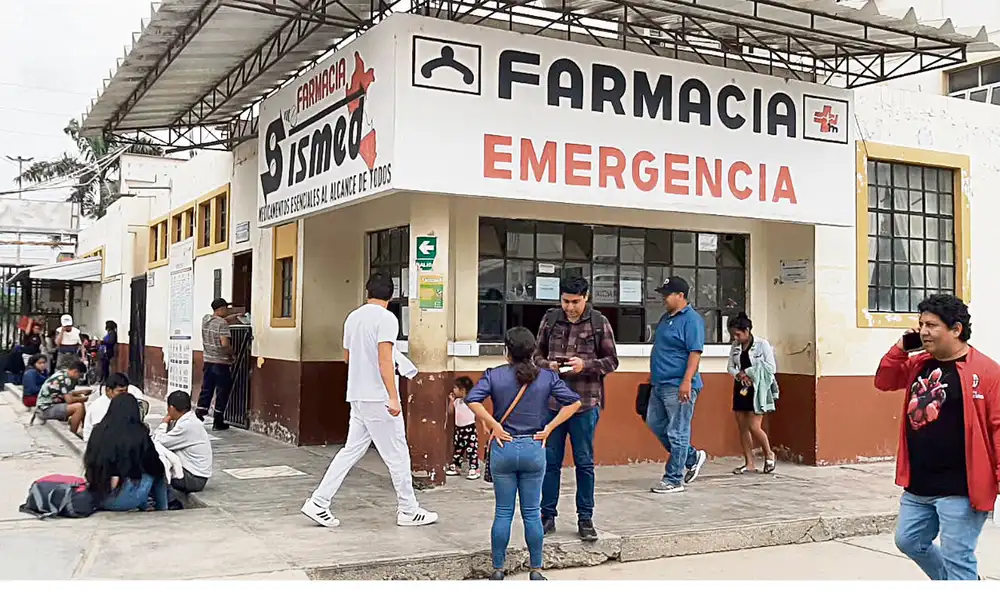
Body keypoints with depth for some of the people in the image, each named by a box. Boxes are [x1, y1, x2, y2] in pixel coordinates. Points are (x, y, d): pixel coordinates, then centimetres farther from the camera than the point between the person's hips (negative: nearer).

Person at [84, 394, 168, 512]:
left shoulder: (98, 430, 3)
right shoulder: (138, 433, -6)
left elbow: (89, 463, 15)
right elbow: (155, 467, 3)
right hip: (124, 499, -5)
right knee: (157, 471, 18)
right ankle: (162, 509, 25)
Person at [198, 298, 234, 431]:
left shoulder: (205, 319, 6)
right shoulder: (222, 323, -16)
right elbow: (225, 344, -24)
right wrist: (232, 353, -6)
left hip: (208, 361, 7)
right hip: (221, 363, -7)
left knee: (206, 390, 12)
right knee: (222, 392, 3)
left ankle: (198, 416, 7)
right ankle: (218, 422, 8)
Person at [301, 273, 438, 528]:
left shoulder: (353, 317, 11)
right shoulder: (386, 319, -12)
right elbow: (385, 360, -21)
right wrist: (393, 397, -23)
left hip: (357, 397, 8)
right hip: (378, 397, -7)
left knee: (351, 450, 12)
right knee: (397, 455, 3)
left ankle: (318, 502, 7)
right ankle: (409, 511, 12)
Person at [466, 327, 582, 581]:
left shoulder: (495, 375, -3)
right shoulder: (547, 377, 0)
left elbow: (472, 400, -16)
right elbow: (574, 402, -6)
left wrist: (493, 424, -10)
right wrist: (549, 427, -3)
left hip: (503, 448, 0)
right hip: (534, 449, 0)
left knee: (503, 512, 9)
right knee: (532, 513, 9)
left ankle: (498, 569, 15)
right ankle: (536, 570, 16)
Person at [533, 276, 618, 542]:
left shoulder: (599, 323, -2)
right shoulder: (550, 319, 4)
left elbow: (611, 361, 0)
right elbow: (537, 353, 12)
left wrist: (585, 365, -16)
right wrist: (547, 365, -10)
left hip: (585, 403, -2)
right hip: (551, 401, 2)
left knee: (584, 462, 7)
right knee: (550, 461, 8)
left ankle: (585, 519, 18)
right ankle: (548, 515, 20)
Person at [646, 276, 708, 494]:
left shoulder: (691, 319, -12)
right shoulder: (666, 317, 16)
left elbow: (695, 352, -19)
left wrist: (687, 381, -25)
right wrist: (653, 374, 26)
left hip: (678, 386, -10)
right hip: (660, 384, 10)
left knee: (677, 432, -3)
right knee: (655, 423, 15)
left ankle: (673, 480, 6)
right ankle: (692, 458, 28)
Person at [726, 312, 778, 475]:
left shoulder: (762, 344, -8)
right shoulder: (736, 346, 8)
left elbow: (771, 368, -9)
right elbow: (730, 367, 13)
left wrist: (750, 374, -14)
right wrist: (739, 374, -9)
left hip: (756, 390, -6)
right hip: (740, 388, 6)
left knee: (754, 427, -10)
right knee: (742, 427, 5)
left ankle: (769, 454, 14)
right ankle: (749, 463, 12)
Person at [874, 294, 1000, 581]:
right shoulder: (920, 364, 8)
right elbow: (883, 382, 17)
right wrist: (901, 348, 2)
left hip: (958, 489, -8)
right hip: (919, 485, 8)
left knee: (957, 558, -1)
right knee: (909, 541, 20)